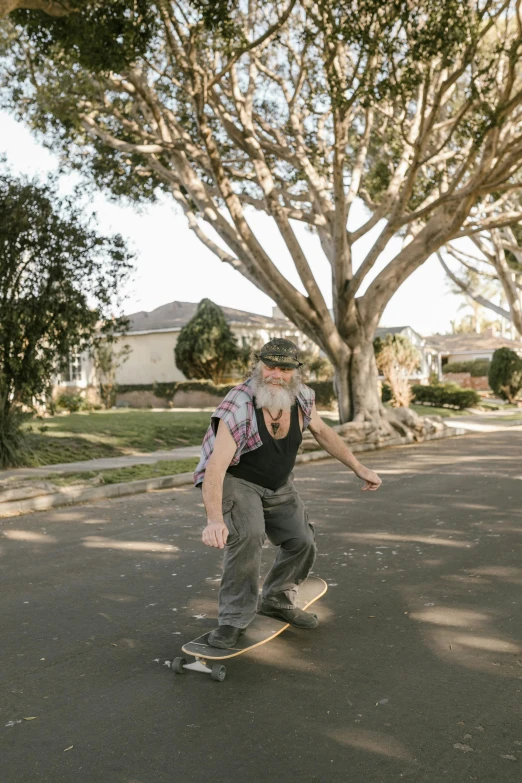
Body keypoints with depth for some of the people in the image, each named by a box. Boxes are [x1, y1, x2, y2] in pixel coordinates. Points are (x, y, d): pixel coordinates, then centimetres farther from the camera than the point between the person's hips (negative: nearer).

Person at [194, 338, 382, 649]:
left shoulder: (302, 397, -12)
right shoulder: (239, 407, -32)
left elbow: (321, 430, 7)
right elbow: (215, 466, -40)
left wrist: (359, 467, 8)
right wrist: (215, 519, -52)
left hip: (278, 484, 6)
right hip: (235, 481, -6)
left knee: (302, 540, 2)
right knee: (248, 536, -29)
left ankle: (277, 600, 29)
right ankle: (235, 618, -12)